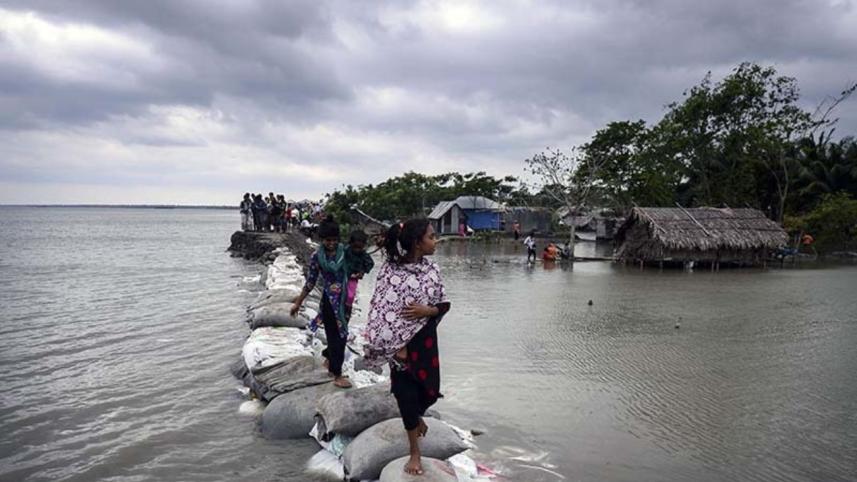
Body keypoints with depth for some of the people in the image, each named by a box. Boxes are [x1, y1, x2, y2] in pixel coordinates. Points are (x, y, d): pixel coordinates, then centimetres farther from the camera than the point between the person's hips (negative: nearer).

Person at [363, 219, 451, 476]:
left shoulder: (431, 268, -3)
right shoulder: (390, 271, -16)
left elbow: (444, 304, 3)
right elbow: (382, 310, -15)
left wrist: (427, 310, -18)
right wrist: (396, 346, -17)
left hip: (425, 340, 4)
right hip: (399, 341, -4)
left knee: (429, 391, 12)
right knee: (406, 393, 3)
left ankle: (416, 416, 50)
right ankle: (414, 452, 23)